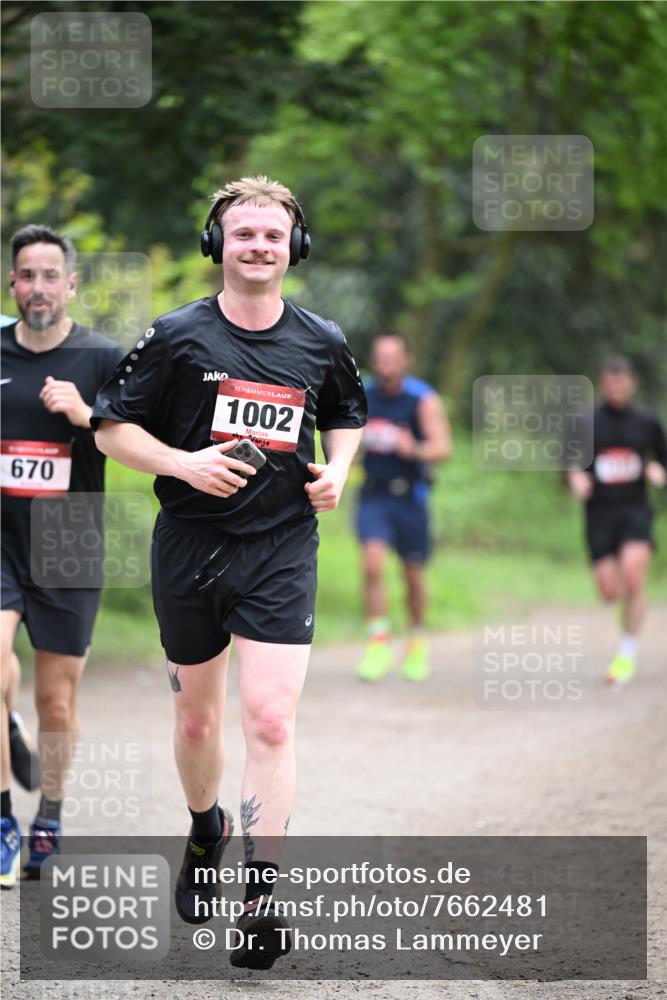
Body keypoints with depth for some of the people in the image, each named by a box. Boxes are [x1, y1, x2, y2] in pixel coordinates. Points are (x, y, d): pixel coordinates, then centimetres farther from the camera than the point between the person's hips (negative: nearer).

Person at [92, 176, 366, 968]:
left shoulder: (321, 344, 3)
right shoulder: (176, 336, -5)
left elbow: (346, 413, 23)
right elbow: (111, 427, -2)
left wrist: (337, 469, 3)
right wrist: (184, 463, -16)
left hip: (281, 551, 0)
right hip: (190, 544, 0)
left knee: (270, 719, -13)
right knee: (196, 715, 15)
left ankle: (261, 894, -13)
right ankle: (205, 834, 43)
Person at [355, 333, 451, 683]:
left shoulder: (423, 399, -9)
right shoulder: (361, 396, 1)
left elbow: (443, 448, -19)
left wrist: (414, 449, -39)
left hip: (410, 496, -1)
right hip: (373, 496, 1)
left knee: (413, 574, 10)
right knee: (372, 565, -18)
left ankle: (417, 642, 32)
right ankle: (378, 645, -14)